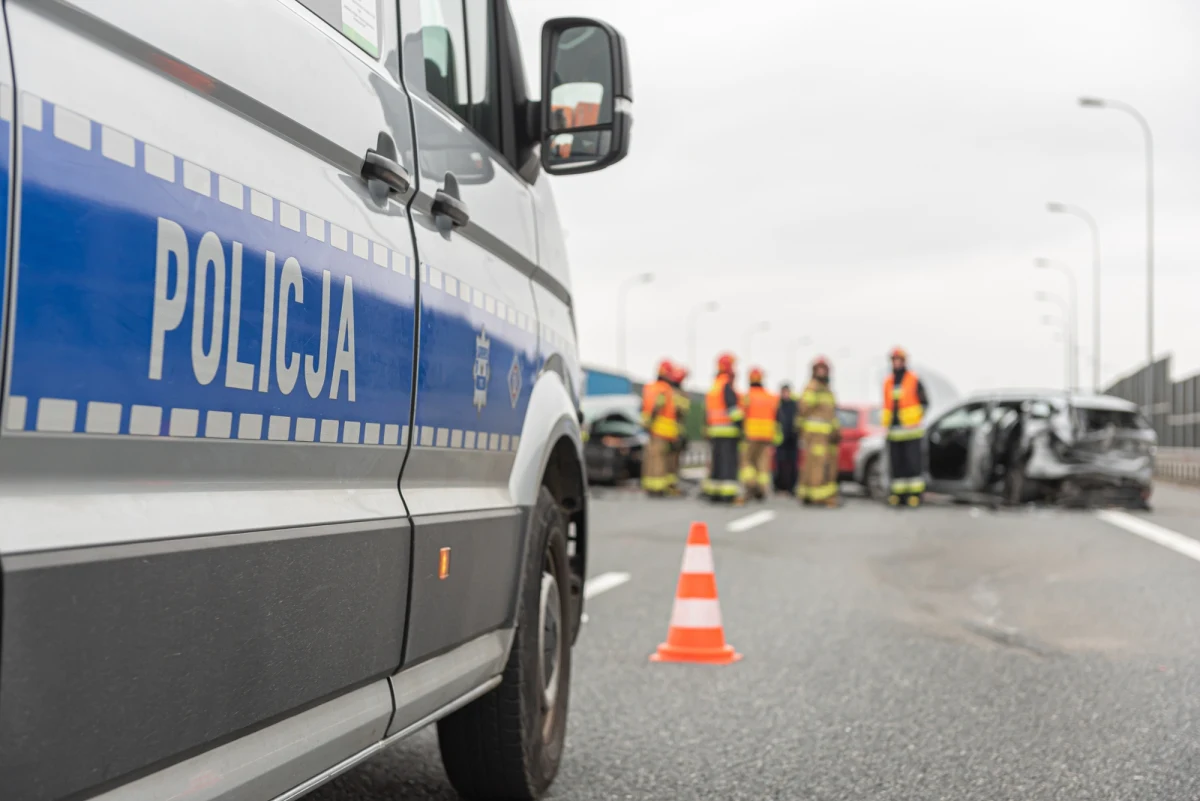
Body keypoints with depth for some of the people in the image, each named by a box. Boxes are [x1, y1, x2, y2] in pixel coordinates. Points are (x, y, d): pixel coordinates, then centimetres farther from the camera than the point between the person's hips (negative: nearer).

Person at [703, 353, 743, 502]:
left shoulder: (713, 386, 17)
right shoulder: (727, 385, -11)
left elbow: (708, 411, 20)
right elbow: (733, 407, -18)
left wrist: (708, 429, 24)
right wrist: (739, 425, -16)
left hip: (714, 430, 9)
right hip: (729, 430, -9)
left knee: (717, 460, 12)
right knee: (729, 460, -10)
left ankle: (713, 491, 13)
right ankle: (728, 493, -15)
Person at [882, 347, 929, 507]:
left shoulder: (914, 381, -1)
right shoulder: (887, 382, 13)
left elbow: (924, 402, 4)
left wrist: (917, 419, -3)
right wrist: (887, 425, 13)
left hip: (911, 430, -4)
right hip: (894, 431, 5)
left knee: (913, 462, -7)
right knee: (896, 463, 5)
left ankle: (915, 493, -4)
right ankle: (898, 493, 9)